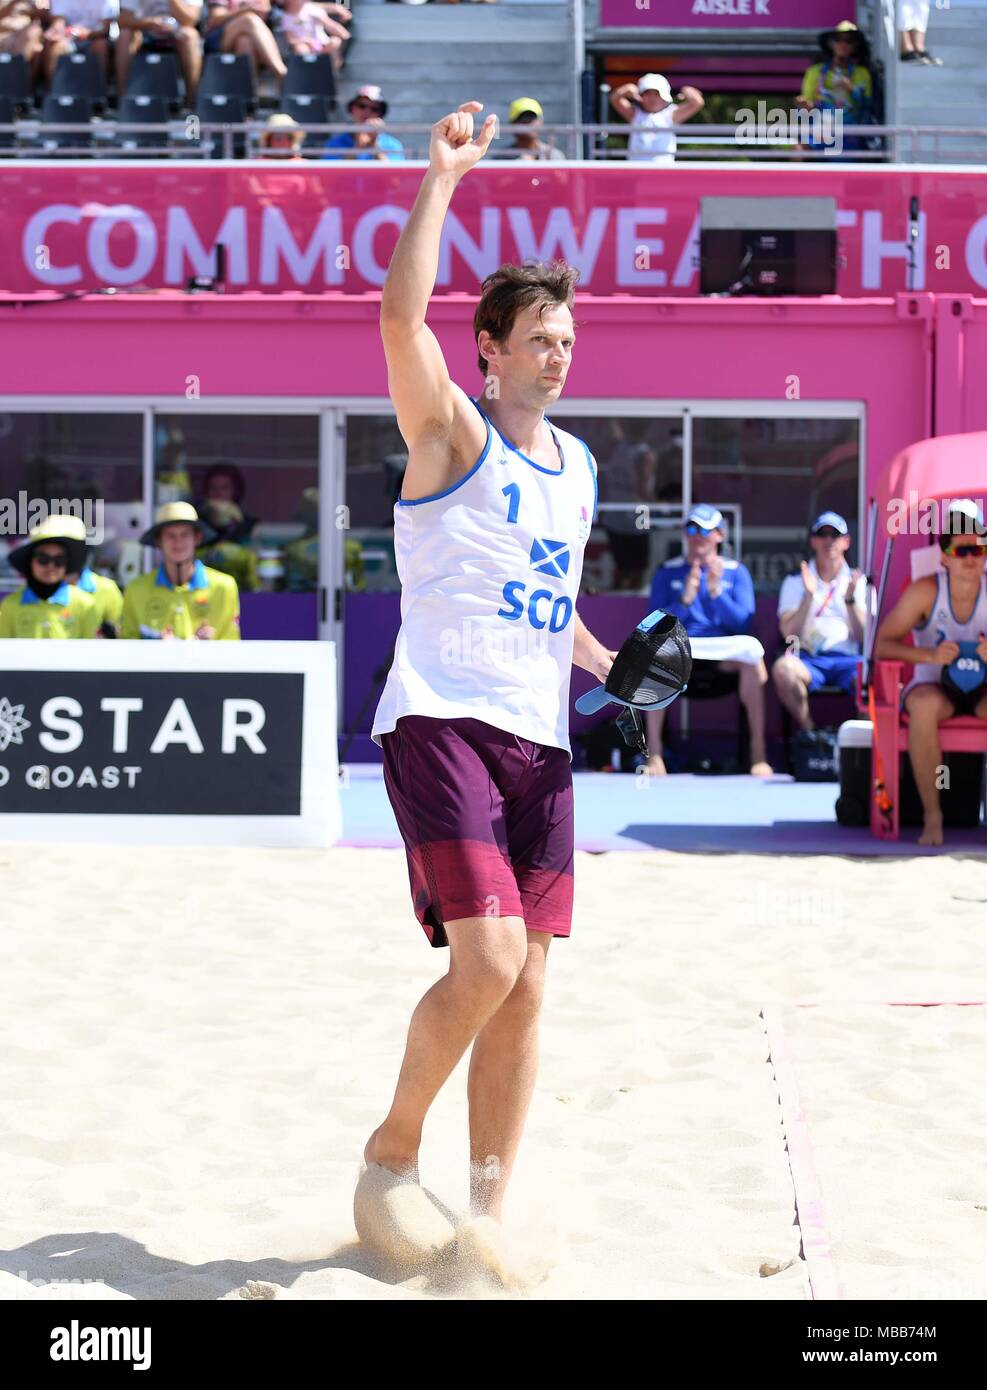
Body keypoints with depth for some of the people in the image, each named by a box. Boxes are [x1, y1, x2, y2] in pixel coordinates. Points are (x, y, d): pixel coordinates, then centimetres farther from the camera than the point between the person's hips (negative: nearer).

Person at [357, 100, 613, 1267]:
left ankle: (489, 1211, 12)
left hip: (539, 738, 7)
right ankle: (390, 1152, 4)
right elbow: (401, 315, -20)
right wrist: (442, 178, -17)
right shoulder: (453, 431, -1)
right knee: (487, 960, -18)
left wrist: (616, 669, 15)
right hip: (441, 722, -7)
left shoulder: (577, 465, 19)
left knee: (525, 989, 4)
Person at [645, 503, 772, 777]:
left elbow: (743, 625, -3)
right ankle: (654, 752, -27)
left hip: (724, 655, 0)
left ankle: (758, 751, -24)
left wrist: (716, 592, -16)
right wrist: (685, 599, -16)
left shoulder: (736, 572, 10)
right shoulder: (667, 572, 10)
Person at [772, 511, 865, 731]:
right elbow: (789, 633, 2)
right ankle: (809, 730, -19)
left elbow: (865, 638, 6)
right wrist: (809, 595, -11)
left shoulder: (859, 583, 17)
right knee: (783, 668, -36)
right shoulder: (794, 582, 16)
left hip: (848, 658, 0)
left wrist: (850, 599, -9)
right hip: (809, 659, 0)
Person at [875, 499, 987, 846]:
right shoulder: (926, 591, -12)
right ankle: (932, 815, -26)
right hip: (935, 685, -1)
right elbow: (882, 644, -12)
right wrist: (929, 655, -29)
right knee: (925, 705, -37)